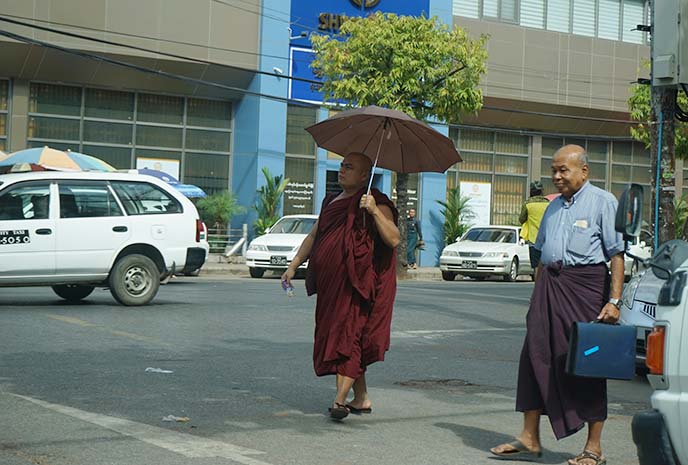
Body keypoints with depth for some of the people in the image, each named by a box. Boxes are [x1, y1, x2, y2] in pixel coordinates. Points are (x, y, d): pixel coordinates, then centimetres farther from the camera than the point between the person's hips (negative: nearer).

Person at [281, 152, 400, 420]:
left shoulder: (376, 203, -4)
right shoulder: (331, 202, 20)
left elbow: (393, 239, -16)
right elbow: (314, 236, 27)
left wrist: (375, 211, -26)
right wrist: (294, 265, 20)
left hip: (358, 284, -8)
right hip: (331, 285, 8)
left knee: (347, 335, -15)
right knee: (345, 338, 10)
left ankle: (340, 400, -19)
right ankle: (361, 399, 18)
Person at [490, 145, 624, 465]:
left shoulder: (603, 202, -3)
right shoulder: (554, 207, 18)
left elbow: (617, 255, -9)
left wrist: (614, 301, -16)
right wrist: (538, 293, 18)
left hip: (586, 284, -6)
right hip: (549, 286, 7)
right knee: (535, 356, 3)